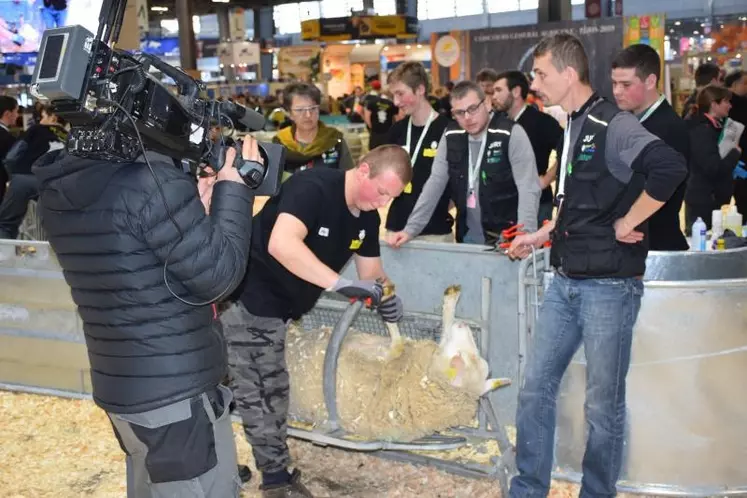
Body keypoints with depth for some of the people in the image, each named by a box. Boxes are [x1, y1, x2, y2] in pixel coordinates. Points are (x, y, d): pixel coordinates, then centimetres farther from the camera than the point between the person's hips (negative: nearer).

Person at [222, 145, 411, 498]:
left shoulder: (367, 216, 2)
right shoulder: (313, 187, -25)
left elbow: (370, 269, 8)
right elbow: (281, 244, -40)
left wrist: (386, 295, -15)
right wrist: (340, 283, -43)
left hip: (274, 310, 9)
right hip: (246, 302, -9)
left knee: (270, 395, 19)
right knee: (260, 397, 0)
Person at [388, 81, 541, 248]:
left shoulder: (511, 134, -15)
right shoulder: (451, 136, 1)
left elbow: (529, 189, -21)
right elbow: (435, 184, 3)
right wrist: (410, 230, -5)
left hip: (507, 238, -5)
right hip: (468, 236, 5)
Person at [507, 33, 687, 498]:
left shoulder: (613, 124, -14)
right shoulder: (573, 127, 12)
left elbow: (671, 167, -32)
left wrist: (628, 224, -22)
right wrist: (540, 235, 19)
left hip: (609, 285, -8)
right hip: (565, 283, 8)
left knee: (604, 403, 5)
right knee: (536, 388, 10)